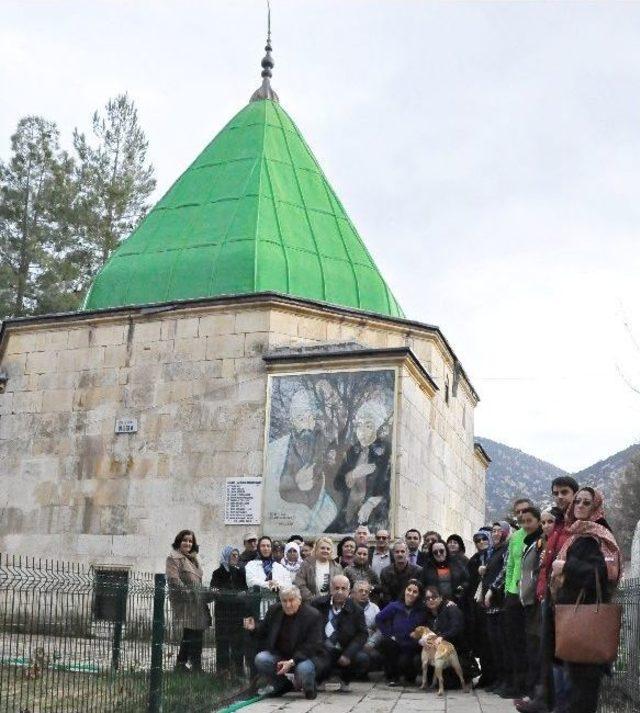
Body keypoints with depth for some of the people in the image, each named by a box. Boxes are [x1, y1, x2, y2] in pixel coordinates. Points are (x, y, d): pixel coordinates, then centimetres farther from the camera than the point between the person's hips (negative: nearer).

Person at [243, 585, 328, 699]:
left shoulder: (313, 615, -16)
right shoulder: (274, 610, -1)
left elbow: (311, 646, -20)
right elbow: (264, 632, 13)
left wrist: (292, 662, -30)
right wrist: (254, 628, -12)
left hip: (305, 656, -5)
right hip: (279, 655, 5)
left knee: (304, 669, -37)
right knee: (261, 659, -21)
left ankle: (309, 689, 2)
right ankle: (282, 685, 7)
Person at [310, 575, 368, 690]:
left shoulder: (356, 609, 1)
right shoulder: (317, 603, 0)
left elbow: (362, 634, -2)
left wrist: (348, 654, -16)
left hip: (343, 652, 2)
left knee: (362, 659, -26)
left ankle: (345, 678, 9)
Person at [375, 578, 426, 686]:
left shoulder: (422, 611, -3)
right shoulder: (394, 606, -4)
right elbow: (379, 619, 4)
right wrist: (388, 634, -1)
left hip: (412, 649, -1)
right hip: (395, 645, 1)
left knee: (403, 663, -30)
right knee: (385, 642, -30)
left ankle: (410, 676, 12)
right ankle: (391, 677, -7)